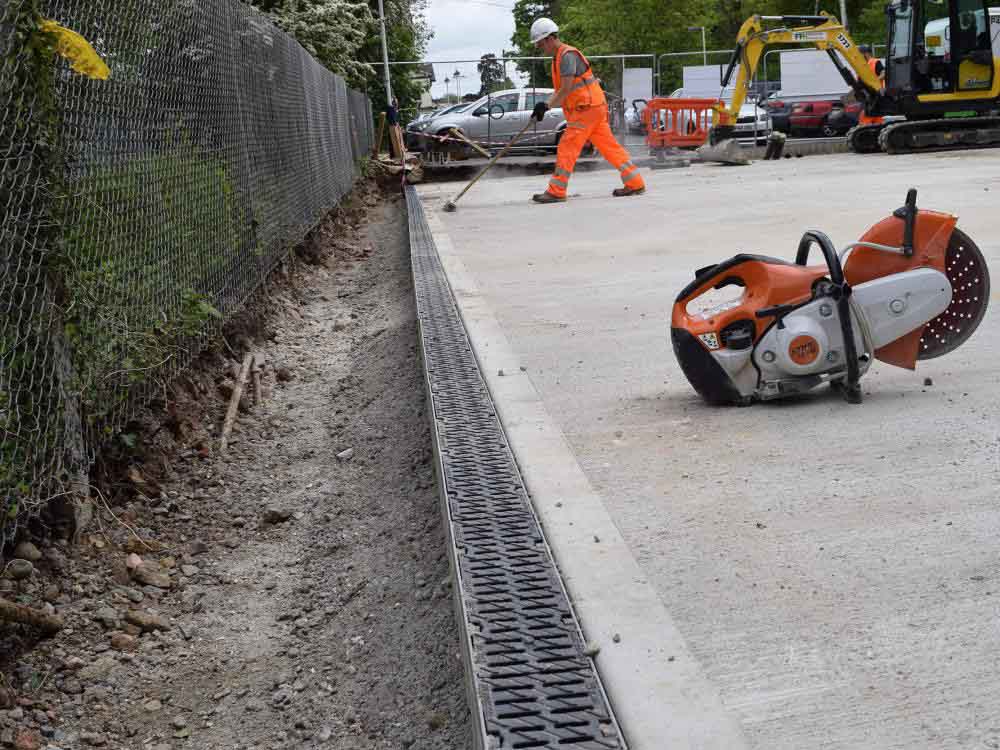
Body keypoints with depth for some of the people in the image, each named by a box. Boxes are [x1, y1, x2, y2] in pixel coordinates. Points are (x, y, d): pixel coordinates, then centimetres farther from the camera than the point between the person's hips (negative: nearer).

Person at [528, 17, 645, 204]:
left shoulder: (568, 55, -15)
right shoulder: (558, 57, 17)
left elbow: (566, 89, -21)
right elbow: (561, 90, 18)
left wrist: (547, 106, -19)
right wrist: (545, 105, 5)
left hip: (588, 107, -10)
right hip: (594, 107, 10)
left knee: (567, 147, -9)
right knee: (609, 145, 10)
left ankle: (556, 192, -6)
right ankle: (635, 183, 12)